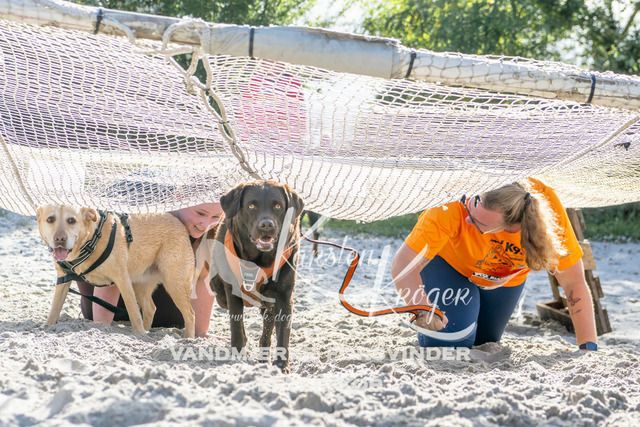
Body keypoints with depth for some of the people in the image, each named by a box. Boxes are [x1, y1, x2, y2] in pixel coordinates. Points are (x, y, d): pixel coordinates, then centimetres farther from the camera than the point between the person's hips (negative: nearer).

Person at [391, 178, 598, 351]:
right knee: (452, 338, -20)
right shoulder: (451, 211, -45)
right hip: (448, 261, -2)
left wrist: (589, 348, -33)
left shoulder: (549, 209, -39)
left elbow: (574, 283, -29)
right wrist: (423, 309, -59)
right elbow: (403, 265, -40)